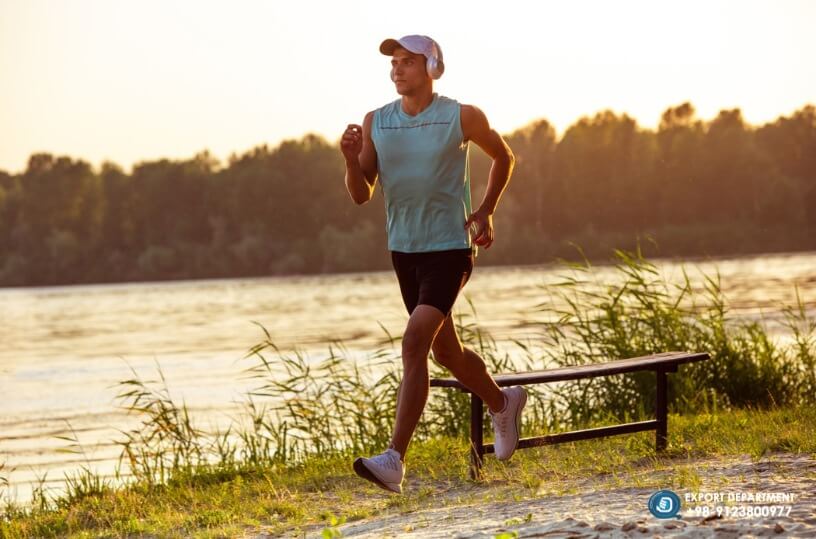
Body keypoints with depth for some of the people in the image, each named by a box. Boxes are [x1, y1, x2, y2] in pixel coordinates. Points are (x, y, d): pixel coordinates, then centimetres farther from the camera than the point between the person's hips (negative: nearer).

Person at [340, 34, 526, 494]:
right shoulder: (376, 123, 2)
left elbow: (504, 157, 11)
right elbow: (362, 195, 2)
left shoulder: (462, 117, -7)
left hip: (450, 249, -5)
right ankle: (503, 403, 47)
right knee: (446, 351, 18)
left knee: (415, 343, -21)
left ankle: (395, 460, -24)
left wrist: (486, 211, 1)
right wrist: (351, 160, -17)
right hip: (404, 250, 6)